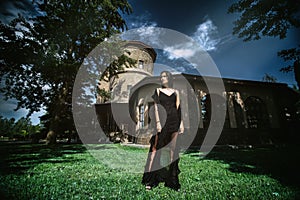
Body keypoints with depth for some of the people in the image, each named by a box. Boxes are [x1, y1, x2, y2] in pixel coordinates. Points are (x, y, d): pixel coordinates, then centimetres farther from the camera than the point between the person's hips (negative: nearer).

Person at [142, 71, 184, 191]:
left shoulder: (176, 92, 15)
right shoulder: (158, 91, 9)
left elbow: (179, 109, 11)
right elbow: (156, 107, 0)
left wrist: (181, 123, 4)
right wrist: (157, 122, -11)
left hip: (174, 122, 3)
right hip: (162, 121, -2)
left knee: (173, 148, 5)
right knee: (156, 148, -4)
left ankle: (171, 179, 18)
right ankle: (149, 179, 4)